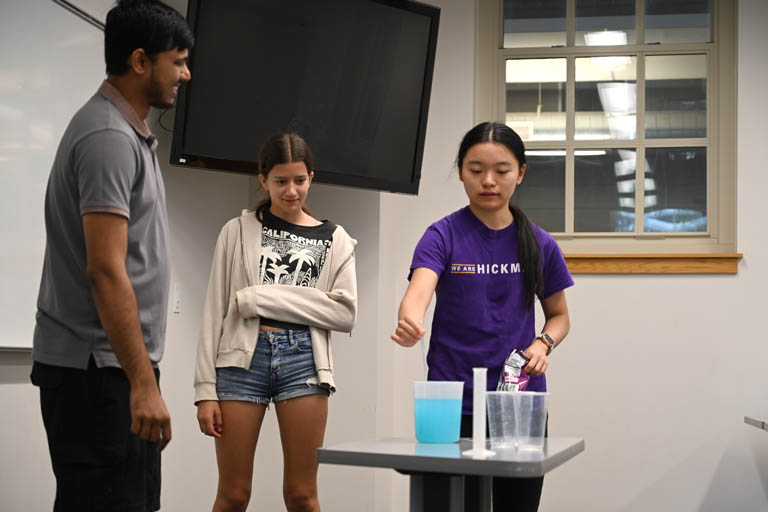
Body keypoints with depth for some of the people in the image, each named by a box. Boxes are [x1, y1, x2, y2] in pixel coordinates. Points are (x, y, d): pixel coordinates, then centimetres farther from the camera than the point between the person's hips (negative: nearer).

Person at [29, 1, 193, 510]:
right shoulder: (108, 138, -16)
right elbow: (105, 270, -23)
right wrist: (144, 383, -24)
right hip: (98, 371, -10)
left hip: (113, 367, 10)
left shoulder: (129, 133, 16)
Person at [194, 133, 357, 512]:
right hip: (243, 358, 0)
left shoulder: (335, 241, 10)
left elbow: (345, 313, -2)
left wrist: (262, 298, -8)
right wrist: (206, 390, -2)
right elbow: (214, 313, 6)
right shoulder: (238, 232, 8)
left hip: (304, 359, 1)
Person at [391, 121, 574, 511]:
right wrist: (409, 322, -45)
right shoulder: (444, 235, -5)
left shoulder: (539, 244, 4)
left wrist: (543, 343, -6)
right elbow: (419, 290, -23)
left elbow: (559, 315, 16)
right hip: (454, 405, -3)